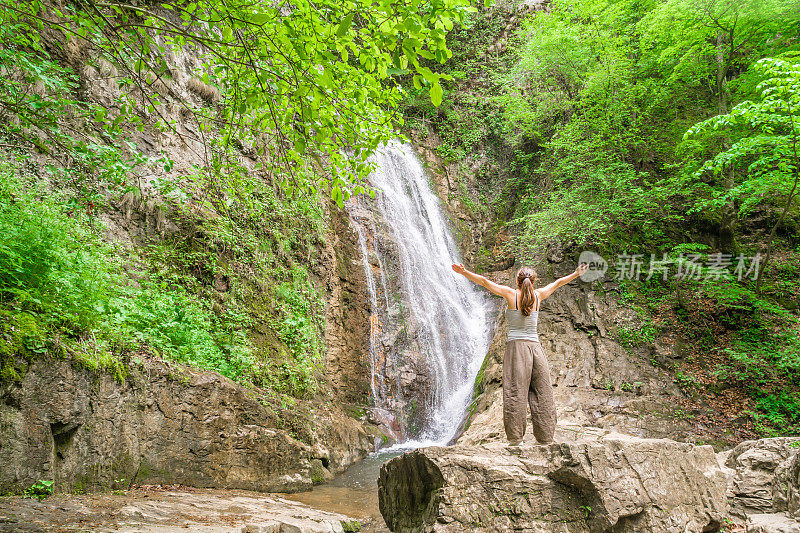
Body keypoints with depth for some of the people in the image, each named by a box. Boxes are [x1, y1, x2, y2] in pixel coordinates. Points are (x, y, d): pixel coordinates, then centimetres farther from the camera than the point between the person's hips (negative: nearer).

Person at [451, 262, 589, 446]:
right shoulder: (538, 295, 9)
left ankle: (516, 440, -5)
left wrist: (464, 272, -3)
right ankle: (545, 440, 11)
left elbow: (485, 282, -5)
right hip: (536, 347, 4)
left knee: (515, 395, -4)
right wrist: (576, 273, 38)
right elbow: (558, 283, 24)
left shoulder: (511, 294, -1)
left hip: (516, 346, -3)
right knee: (542, 396, 7)